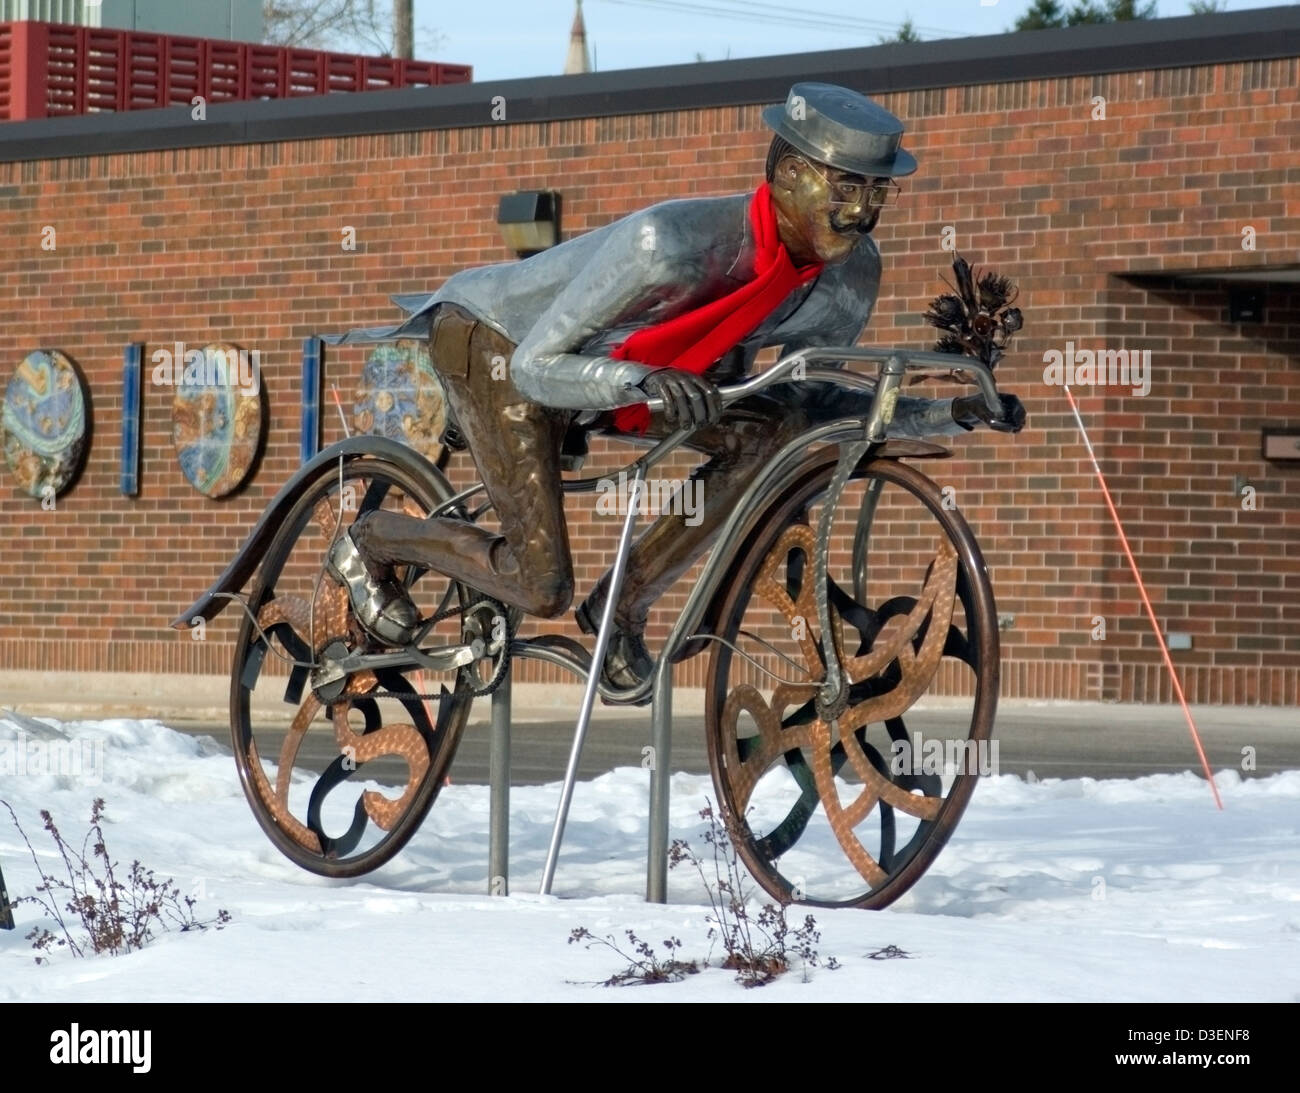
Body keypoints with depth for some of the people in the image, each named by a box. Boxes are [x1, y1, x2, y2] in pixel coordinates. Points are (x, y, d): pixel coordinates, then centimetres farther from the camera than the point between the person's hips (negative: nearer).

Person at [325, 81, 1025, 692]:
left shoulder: (849, 274, -18)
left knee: (773, 432, -18)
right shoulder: (671, 242, -38)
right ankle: (370, 545, 13)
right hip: (496, 346, -7)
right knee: (541, 590, -16)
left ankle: (622, 604, -2)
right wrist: (643, 381, -50)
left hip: (626, 368, 7)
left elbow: (811, 399, -3)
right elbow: (537, 368, -31)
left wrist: (952, 414, -16)